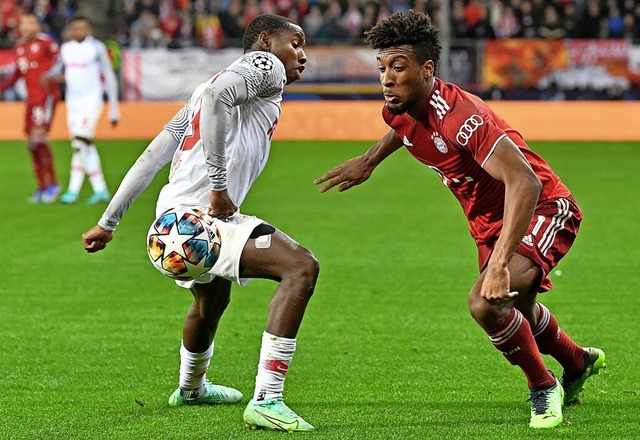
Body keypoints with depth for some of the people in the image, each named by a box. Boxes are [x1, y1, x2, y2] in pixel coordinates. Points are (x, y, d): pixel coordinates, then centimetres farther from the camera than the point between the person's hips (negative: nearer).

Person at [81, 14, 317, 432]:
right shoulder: (263, 64, 1)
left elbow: (153, 155, 26)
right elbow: (215, 94, -22)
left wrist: (109, 221, 28)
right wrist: (219, 186, -22)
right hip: (201, 216, -10)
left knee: (213, 299, 37)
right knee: (301, 267, -23)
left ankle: (190, 390, 64)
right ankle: (267, 402, -28)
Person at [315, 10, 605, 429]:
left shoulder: (461, 117, -34)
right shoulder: (402, 109, -8)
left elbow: (524, 183, -43)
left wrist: (500, 263, -49)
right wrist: (368, 161, 28)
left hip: (545, 210, -9)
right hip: (491, 224, 9)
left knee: (486, 303, -30)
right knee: (516, 311, 29)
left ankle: (544, 387, -4)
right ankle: (578, 362, 60)